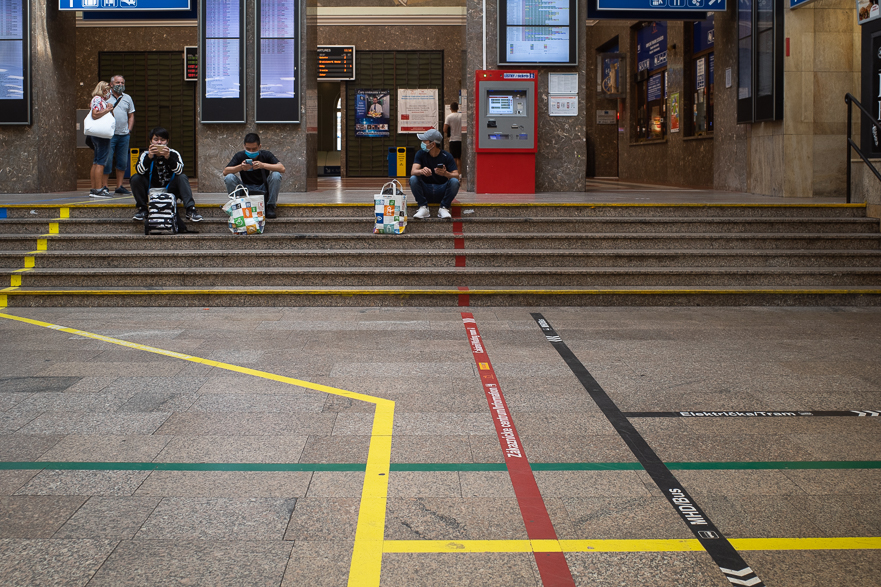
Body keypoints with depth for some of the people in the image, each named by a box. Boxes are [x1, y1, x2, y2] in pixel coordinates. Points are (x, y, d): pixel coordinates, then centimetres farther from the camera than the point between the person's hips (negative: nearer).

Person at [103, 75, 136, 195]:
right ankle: (104, 187, 0)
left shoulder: (127, 98, 15)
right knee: (107, 161, -6)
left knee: (122, 162, 7)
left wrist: (129, 130, 8)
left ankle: (119, 186, 16)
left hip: (124, 135, 5)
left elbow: (131, 115, 18)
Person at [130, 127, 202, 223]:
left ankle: (190, 209, -32)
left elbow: (179, 171, -23)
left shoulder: (173, 154, -5)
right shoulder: (146, 154, -4)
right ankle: (142, 209, -13)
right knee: (135, 178, -21)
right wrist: (149, 157, -37)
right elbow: (140, 171, -22)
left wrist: (168, 158, -38)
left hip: (169, 189, -1)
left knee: (182, 178, -24)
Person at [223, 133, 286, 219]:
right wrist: (240, 167, -33)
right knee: (229, 178, -24)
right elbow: (225, 172, -15)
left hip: (263, 189, 0)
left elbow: (282, 168, -22)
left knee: (276, 175, -28)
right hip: (246, 188, 1)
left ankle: (270, 207, -14)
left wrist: (263, 165, -35)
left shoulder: (266, 155, -9)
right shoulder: (240, 156, -6)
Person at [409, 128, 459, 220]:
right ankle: (423, 208, -21)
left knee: (454, 182, -28)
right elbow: (413, 171, -17)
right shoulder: (420, 154, -2)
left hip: (442, 191, -1)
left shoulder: (447, 156, -7)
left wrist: (445, 173, -40)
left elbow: (456, 176, -16)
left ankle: (444, 208, -17)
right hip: (425, 191, 1)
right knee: (413, 179, -26)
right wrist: (422, 171, -42)